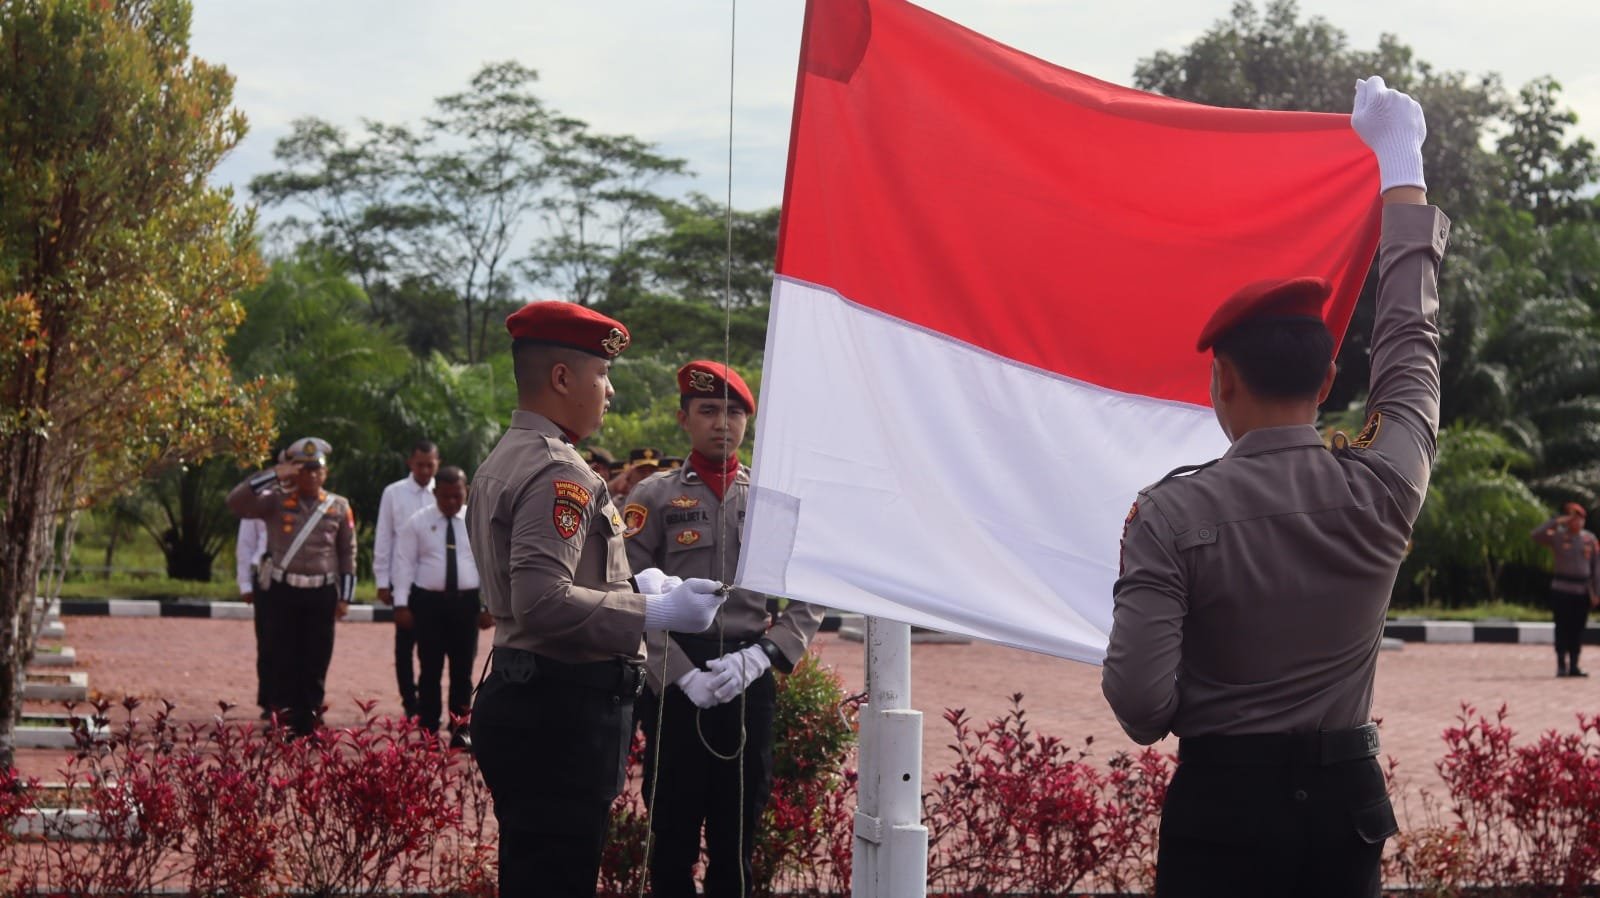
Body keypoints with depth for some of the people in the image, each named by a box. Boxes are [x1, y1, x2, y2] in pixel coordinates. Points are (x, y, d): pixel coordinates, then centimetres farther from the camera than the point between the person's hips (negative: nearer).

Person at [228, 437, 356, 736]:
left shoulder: (339, 507, 7)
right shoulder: (277, 501, 1)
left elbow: (348, 554, 10)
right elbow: (236, 502, -14)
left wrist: (345, 597, 5)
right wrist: (275, 474, -17)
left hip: (322, 594, 1)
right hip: (282, 592, -1)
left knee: (315, 664, 4)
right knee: (282, 662, -1)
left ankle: (306, 727, 11)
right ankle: (281, 724, 4)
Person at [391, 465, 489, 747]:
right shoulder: (417, 522, 0)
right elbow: (404, 564, -1)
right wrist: (402, 605, -7)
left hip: (466, 602, 1)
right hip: (428, 601, -1)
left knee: (463, 670, 7)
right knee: (430, 670, 3)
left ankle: (460, 731, 15)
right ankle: (428, 732, 9)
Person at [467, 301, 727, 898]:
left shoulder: (502, 462, 17)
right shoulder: (558, 473, -16)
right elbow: (544, 602, -26)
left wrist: (634, 585, 21)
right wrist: (655, 612, -20)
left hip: (520, 691, 11)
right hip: (562, 710, -11)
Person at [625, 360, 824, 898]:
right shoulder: (653, 498, 1)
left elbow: (809, 600, 6)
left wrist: (757, 658, -8)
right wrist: (682, 675, -15)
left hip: (750, 685, 2)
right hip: (673, 684, -2)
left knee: (738, 835, 9)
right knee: (673, 834, 3)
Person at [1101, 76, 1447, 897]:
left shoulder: (1172, 513, -13)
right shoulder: (1380, 492, -5)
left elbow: (1138, 698, -18)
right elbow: (1411, 343, 11)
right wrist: (1400, 174, 23)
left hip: (1222, 803, -3)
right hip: (1344, 799, 3)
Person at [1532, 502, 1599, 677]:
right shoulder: (1557, 536, 1)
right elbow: (1536, 535, -15)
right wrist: (1557, 521, -17)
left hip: (1583, 590, 3)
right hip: (1562, 588, -3)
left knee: (1577, 629, 5)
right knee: (1562, 628, -4)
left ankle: (1574, 666, 9)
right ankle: (1561, 665, -2)